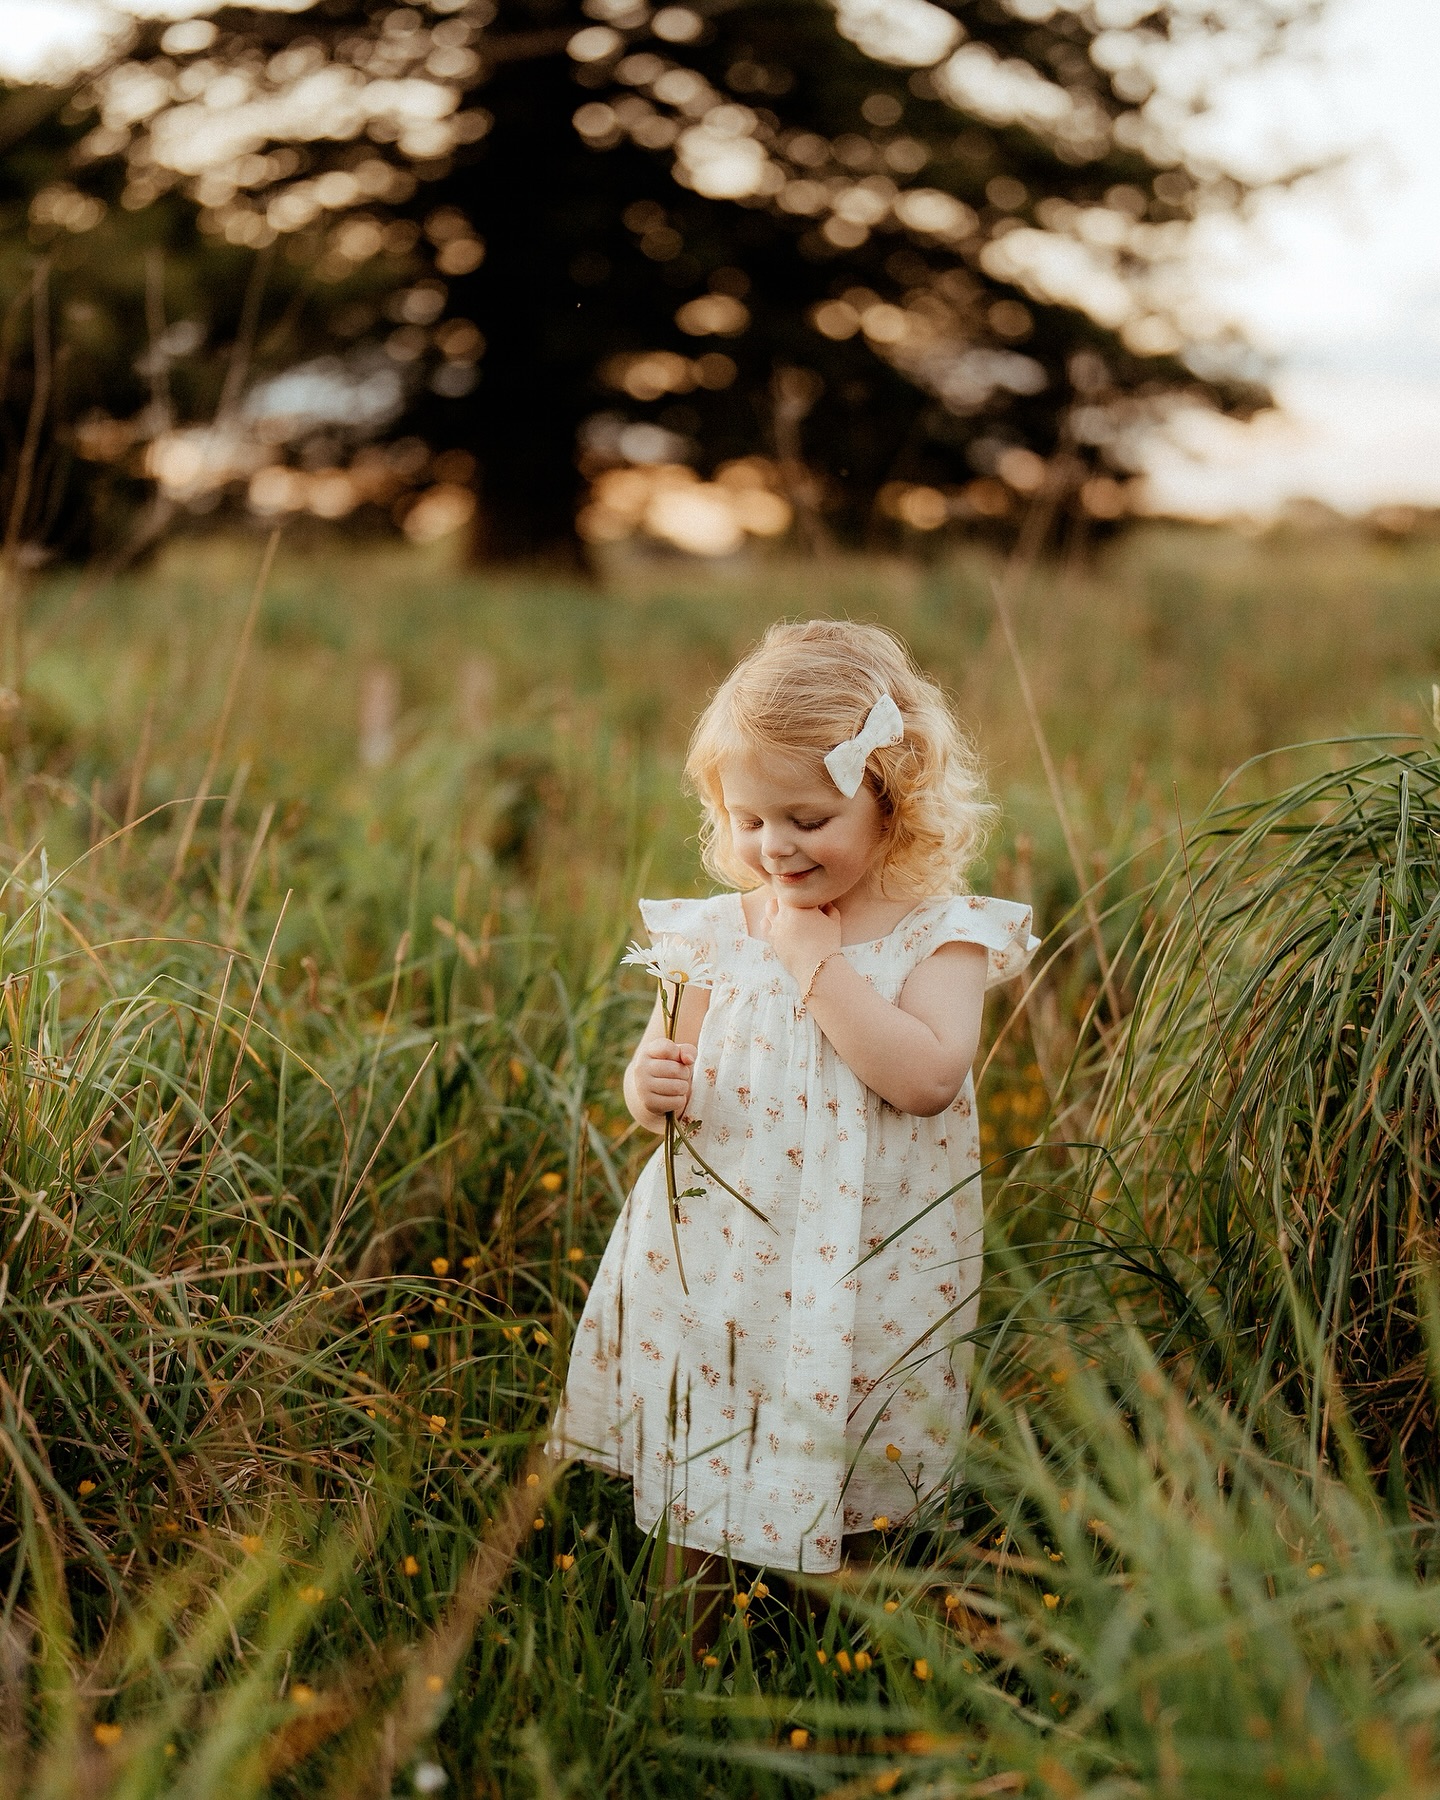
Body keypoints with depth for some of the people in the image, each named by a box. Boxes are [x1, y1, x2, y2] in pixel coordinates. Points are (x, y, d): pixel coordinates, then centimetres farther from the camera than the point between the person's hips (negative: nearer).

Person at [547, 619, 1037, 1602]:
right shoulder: (714, 935, 0)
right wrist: (652, 1088, -15)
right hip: (714, 1265, 3)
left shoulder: (939, 933, -9)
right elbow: (662, 1074, 9)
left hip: (866, 1284, -2)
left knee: (847, 1507, 9)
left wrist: (817, 960, -20)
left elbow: (926, 1077, -25)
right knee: (694, 1491, 13)